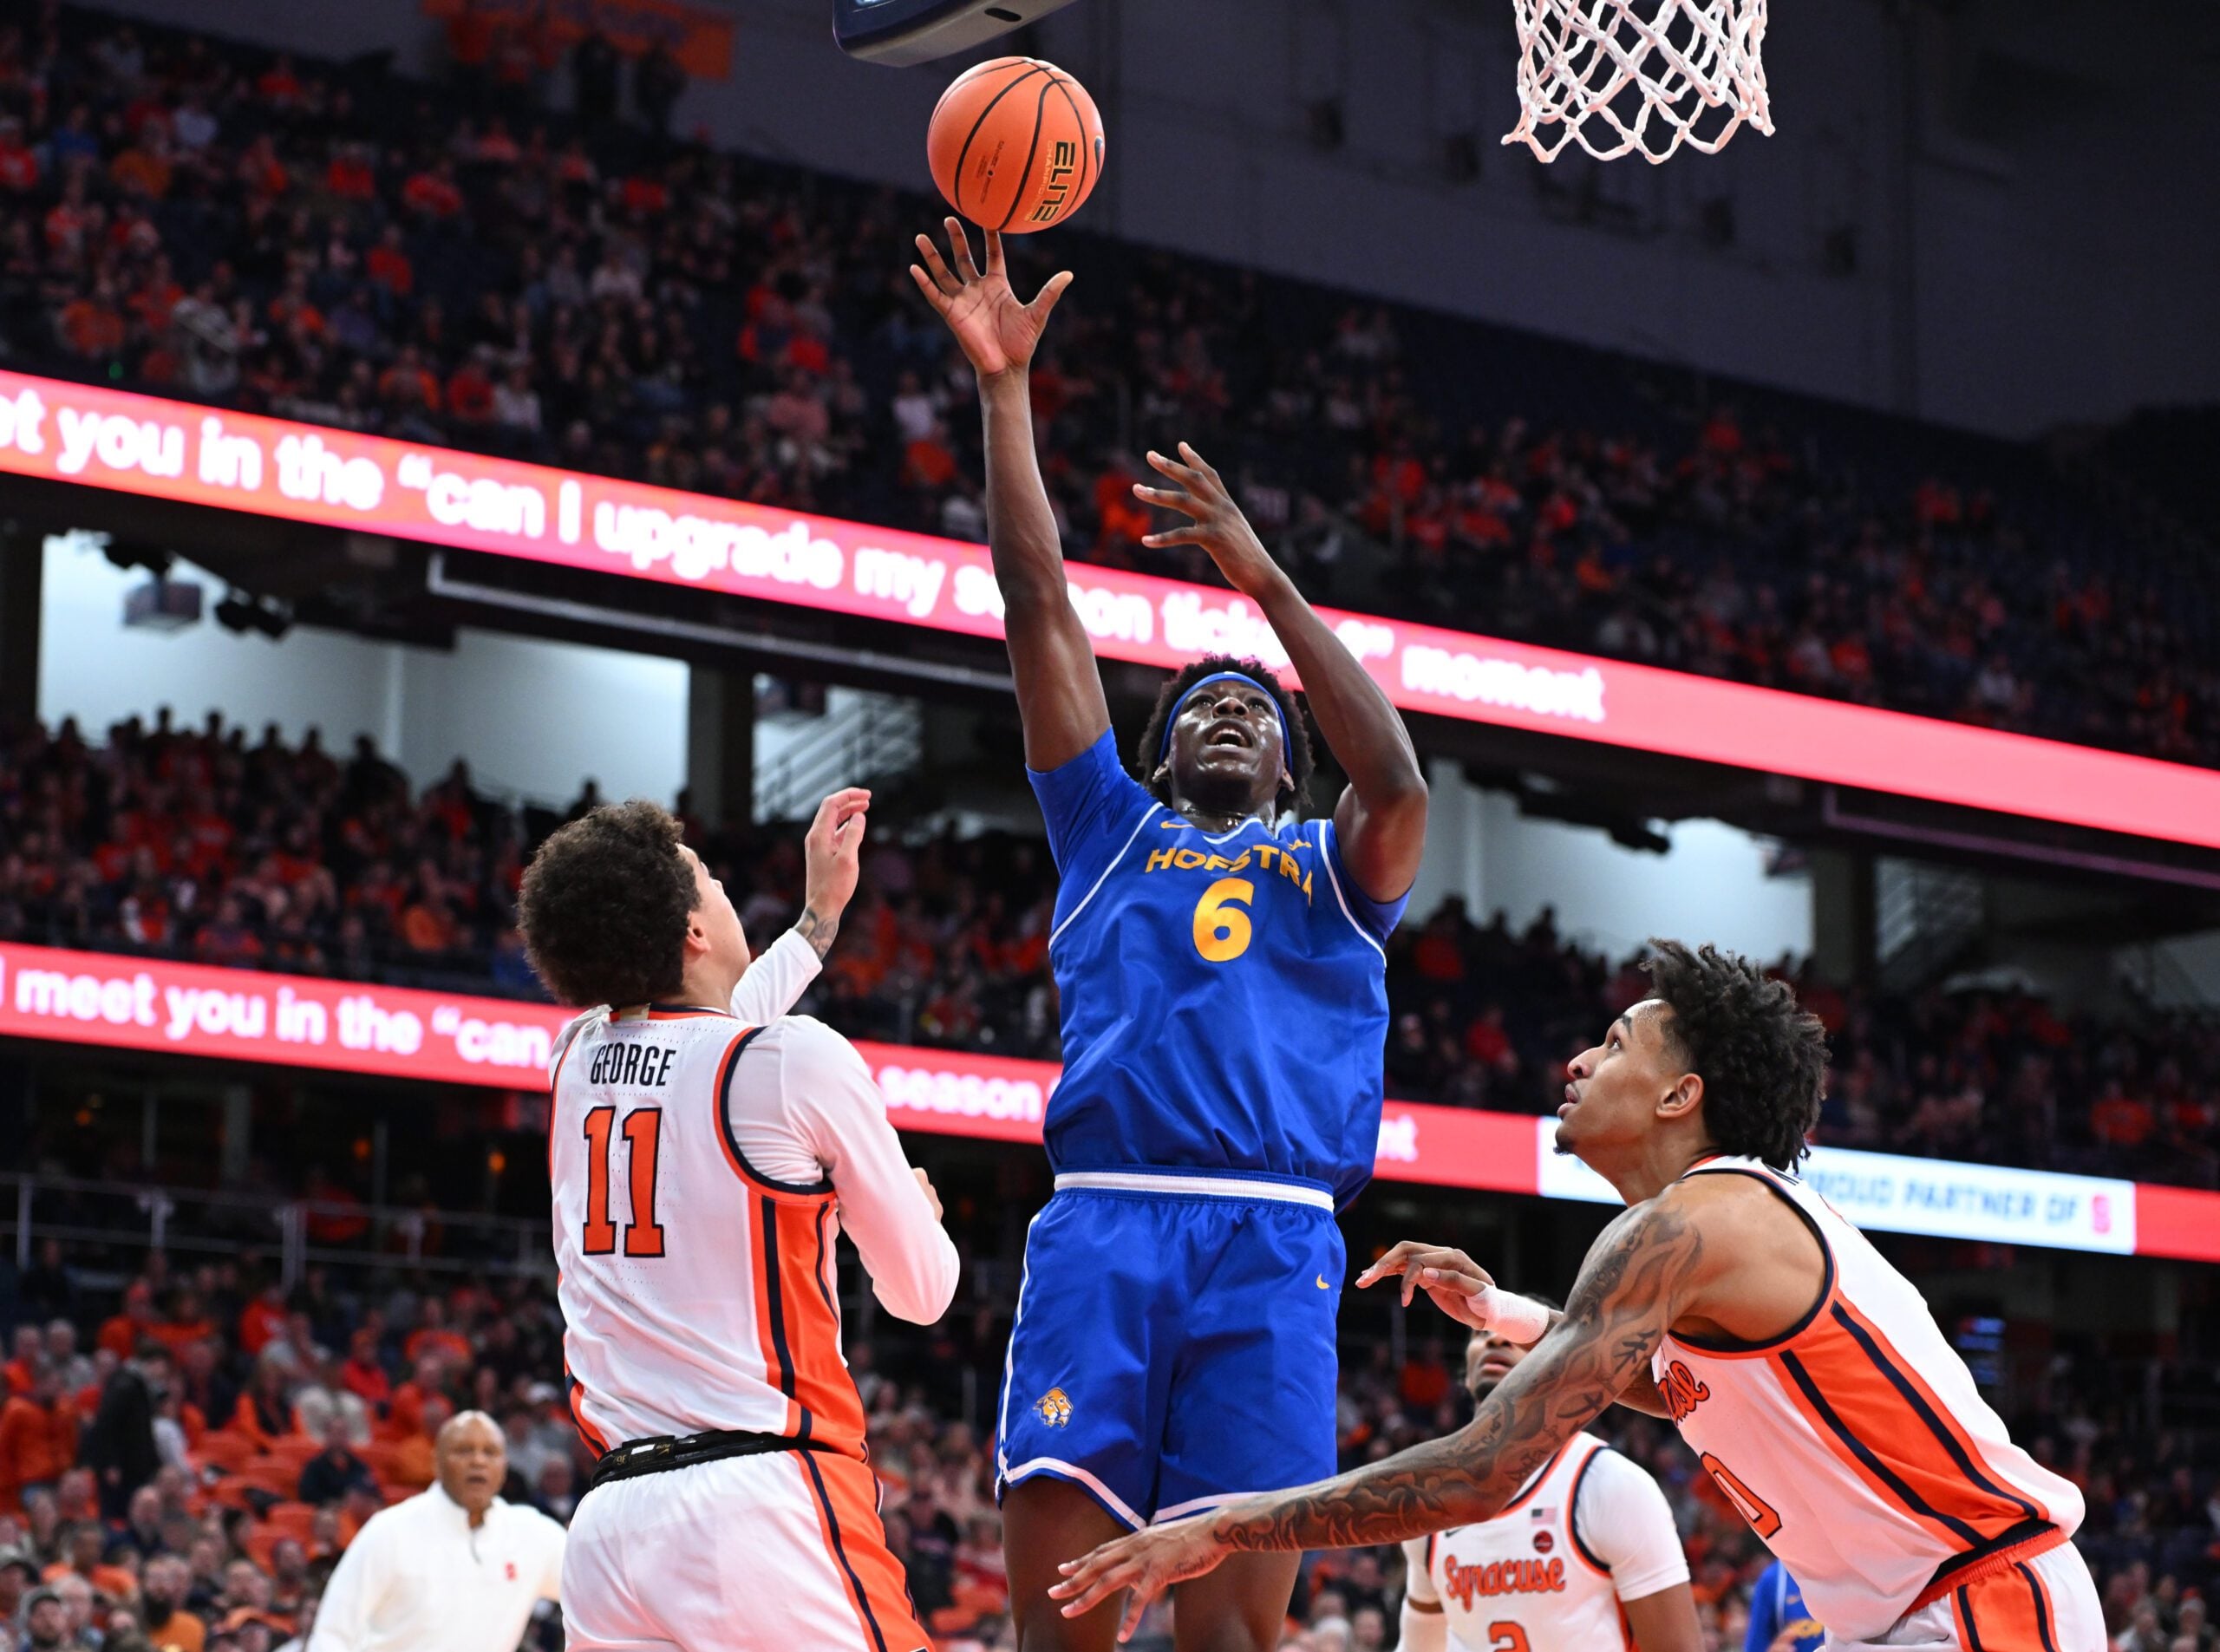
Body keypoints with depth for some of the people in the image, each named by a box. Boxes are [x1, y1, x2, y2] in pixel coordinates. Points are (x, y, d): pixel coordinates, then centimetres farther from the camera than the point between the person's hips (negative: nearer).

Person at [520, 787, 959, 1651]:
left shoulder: (576, 1054, 12)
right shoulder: (799, 1057, -5)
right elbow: (922, 1292, 7)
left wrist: (820, 912, 46)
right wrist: (916, 1204, 28)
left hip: (606, 1522, 6)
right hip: (763, 1503, -6)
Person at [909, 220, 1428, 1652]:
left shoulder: (1331, 866, 23)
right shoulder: (1112, 832, 25)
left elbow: (1399, 786, -1)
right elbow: (1039, 606, 19)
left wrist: (1267, 584, -1)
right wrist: (1006, 389, 14)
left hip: (1272, 1245, -1)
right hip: (1104, 1218, 1)